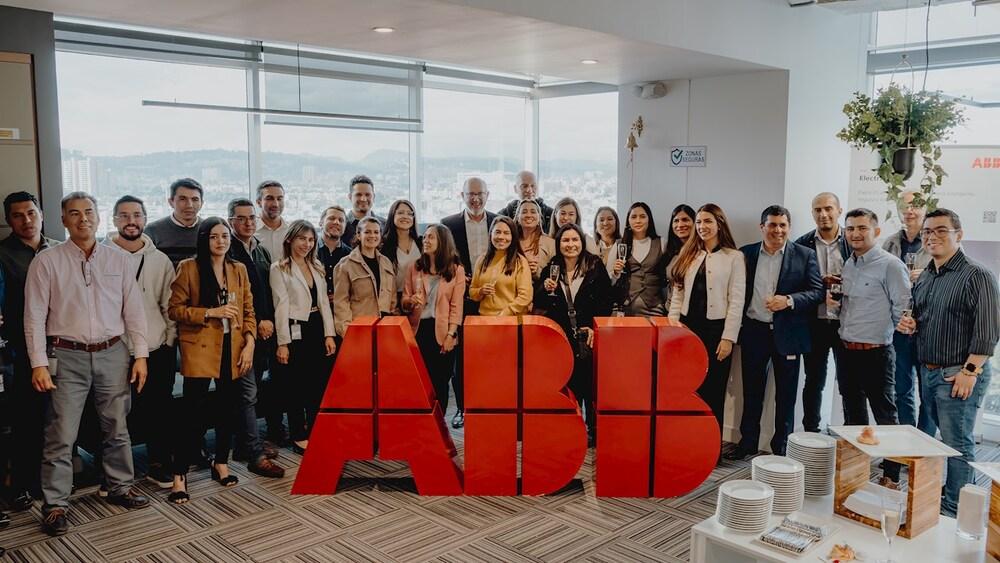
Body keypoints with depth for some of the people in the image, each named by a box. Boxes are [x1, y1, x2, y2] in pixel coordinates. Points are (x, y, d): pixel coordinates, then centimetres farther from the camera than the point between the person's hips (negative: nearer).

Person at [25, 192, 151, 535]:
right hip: (67, 356, -2)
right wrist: (38, 364, -8)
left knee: (117, 428, 12)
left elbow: (134, 310, 7)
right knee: (61, 435, 0)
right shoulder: (47, 261, -1)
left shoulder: (119, 260, 6)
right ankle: (55, 504, 11)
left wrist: (140, 355, 3)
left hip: (112, 353, 3)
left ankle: (120, 488, 27)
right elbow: (34, 316, -2)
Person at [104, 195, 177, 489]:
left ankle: (159, 464, 25)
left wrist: (169, 340, 4)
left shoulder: (160, 260, 6)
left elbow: (169, 306, 9)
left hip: (157, 351, 2)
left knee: (158, 412, 10)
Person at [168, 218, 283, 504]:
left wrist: (249, 343, -1)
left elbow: (248, 311, 11)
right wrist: (210, 312, -17)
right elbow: (175, 309, -5)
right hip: (200, 349, -4)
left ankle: (221, 463, 30)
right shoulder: (188, 268, -3)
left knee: (228, 407, 13)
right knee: (194, 412, -4)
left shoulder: (238, 269, 10)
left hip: (233, 349, 5)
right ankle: (179, 475, 6)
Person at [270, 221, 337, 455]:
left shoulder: (317, 267, 13)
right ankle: (299, 438, 15)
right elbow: (281, 306, -9)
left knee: (319, 385, 9)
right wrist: (283, 342, -12)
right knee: (296, 387, 4)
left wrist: (329, 334, 4)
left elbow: (324, 302, 12)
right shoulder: (279, 269, -4)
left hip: (317, 330, 5)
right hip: (295, 331, -5)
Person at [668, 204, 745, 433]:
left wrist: (728, 338, -11)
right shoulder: (688, 255, 11)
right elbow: (677, 293, 10)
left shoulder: (734, 257, -2)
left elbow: (736, 301, -6)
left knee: (712, 391, 4)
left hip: (716, 329, -4)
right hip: (688, 327, 4)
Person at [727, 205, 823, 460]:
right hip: (754, 331, 2)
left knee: (786, 395, 8)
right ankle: (748, 443, 24)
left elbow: (817, 291, -5)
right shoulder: (746, 253, 4)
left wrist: (789, 301, -20)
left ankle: (781, 447, 21)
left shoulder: (805, 255, -1)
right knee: (752, 392, 12)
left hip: (787, 333, -1)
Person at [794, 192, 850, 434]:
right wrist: (821, 283, -14)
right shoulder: (803, 244, 2)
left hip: (846, 322, -1)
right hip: (815, 322, 1)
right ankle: (811, 432, 20)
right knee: (814, 381, 10)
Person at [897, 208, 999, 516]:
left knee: (958, 444, -2)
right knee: (943, 438, 16)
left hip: (958, 374, -8)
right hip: (927, 372, 8)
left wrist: (970, 370, -19)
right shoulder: (924, 277, 13)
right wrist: (909, 325, 4)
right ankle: (936, 498, 26)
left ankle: (955, 510, 6)